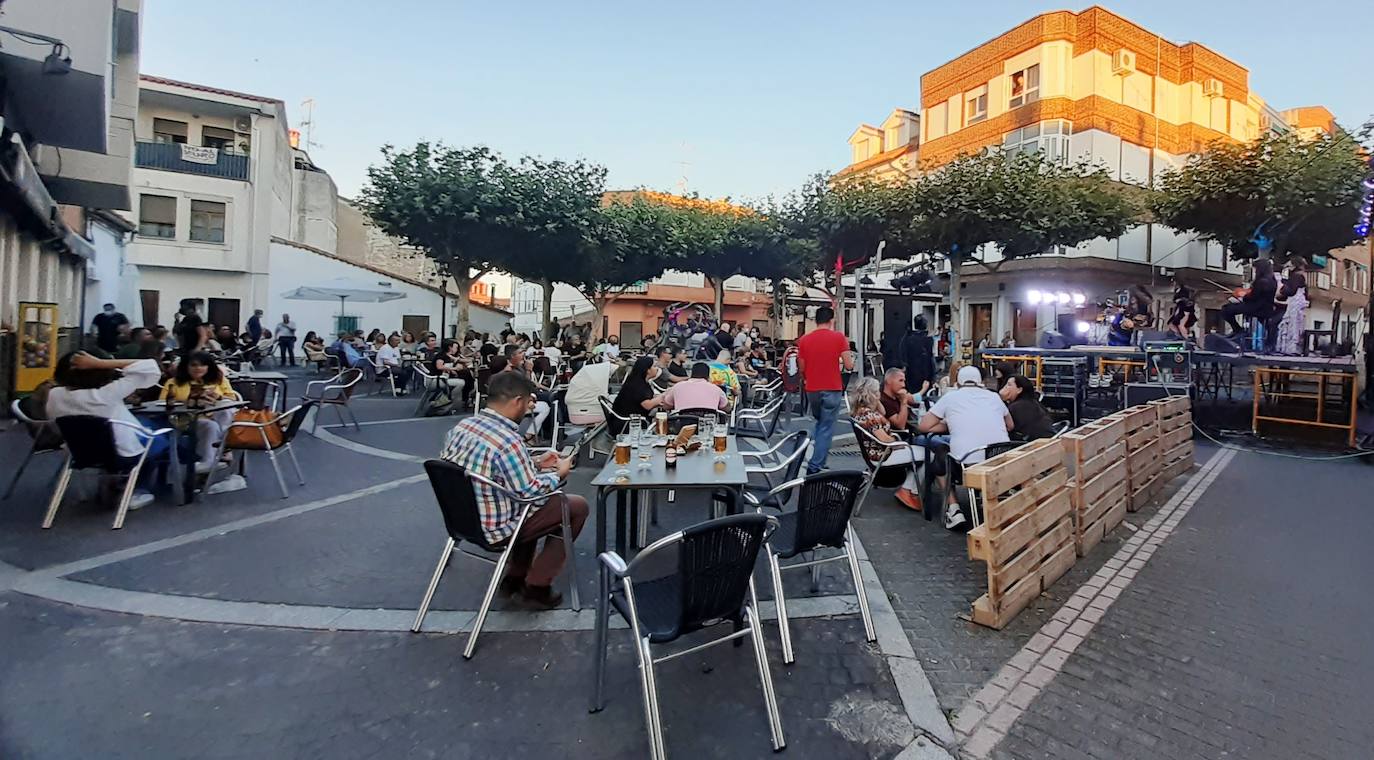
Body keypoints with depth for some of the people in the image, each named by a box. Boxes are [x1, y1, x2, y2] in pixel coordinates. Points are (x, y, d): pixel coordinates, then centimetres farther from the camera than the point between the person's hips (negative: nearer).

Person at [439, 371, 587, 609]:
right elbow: (529, 491, -23)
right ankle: (536, 587, 10)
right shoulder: (507, 440, -28)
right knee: (577, 507, 3)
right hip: (494, 528, -9)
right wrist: (559, 474, -7)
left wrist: (535, 463, 13)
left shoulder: (461, 426, -1)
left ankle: (514, 577, 29)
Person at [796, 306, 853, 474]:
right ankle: (814, 466, 2)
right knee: (826, 428, 4)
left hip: (812, 390, 3)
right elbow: (849, 366, -8)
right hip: (832, 390, -3)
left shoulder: (804, 339, 0)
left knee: (819, 423, 28)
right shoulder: (838, 337, -7)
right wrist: (840, 360, 12)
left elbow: (801, 368, 5)